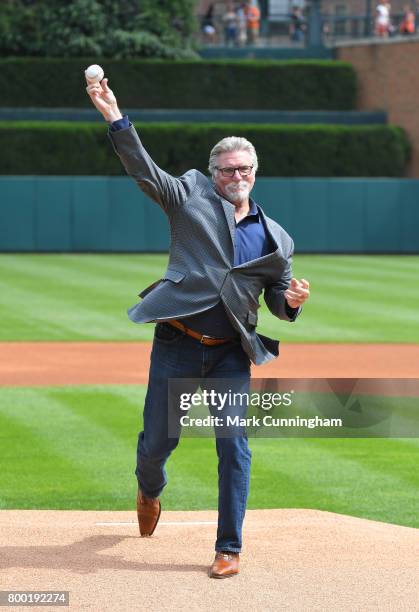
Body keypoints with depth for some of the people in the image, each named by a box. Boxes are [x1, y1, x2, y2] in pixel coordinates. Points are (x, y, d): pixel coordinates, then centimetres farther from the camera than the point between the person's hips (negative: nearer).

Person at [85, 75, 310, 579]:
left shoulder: (275, 238, 13)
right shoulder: (191, 196, 6)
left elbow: (278, 301, 18)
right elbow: (143, 170, -5)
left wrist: (291, 300, -7)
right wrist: (115, 118, -18)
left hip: (232, 353, 1)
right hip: (177, 345, -1)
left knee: (234, 450, -7)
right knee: (157, 441, 5)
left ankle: (229, 548, 1)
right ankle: (149, 491, 41)